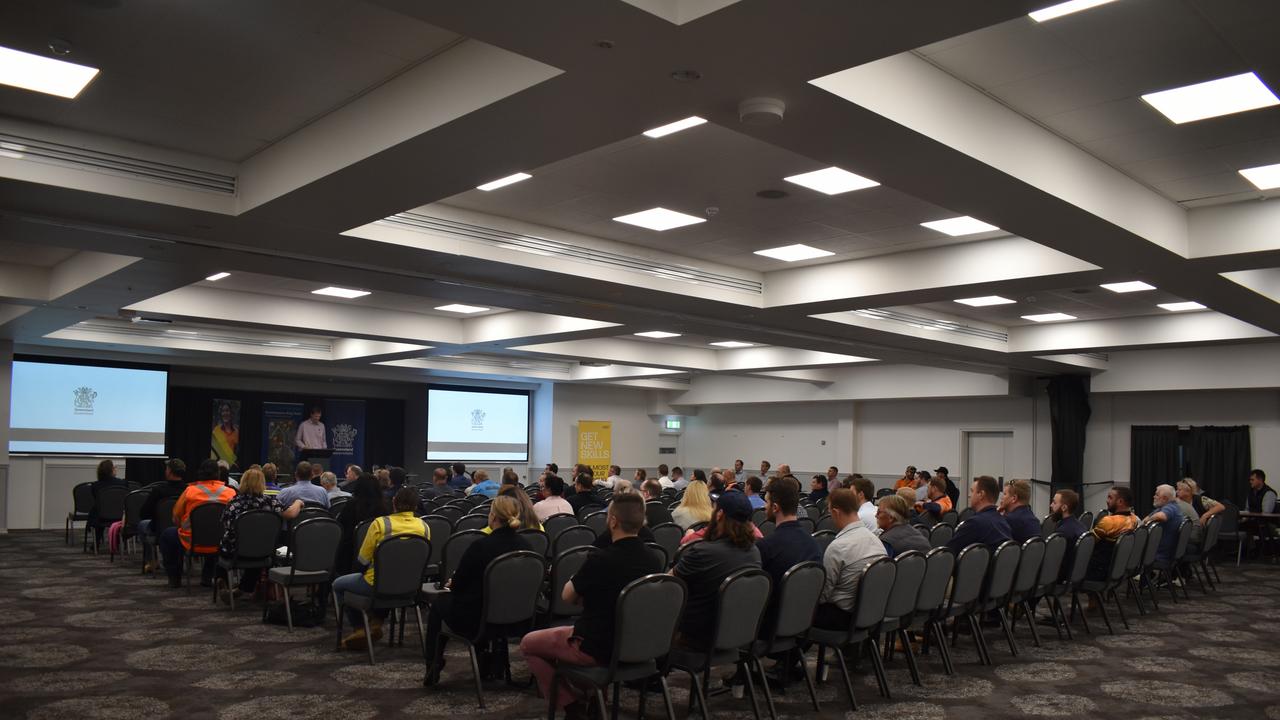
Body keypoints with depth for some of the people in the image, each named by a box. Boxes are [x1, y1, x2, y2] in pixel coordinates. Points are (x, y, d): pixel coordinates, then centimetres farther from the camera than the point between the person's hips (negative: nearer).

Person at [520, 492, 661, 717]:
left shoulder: (600, 559, -26)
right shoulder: (652, 560, -6)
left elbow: (567, 596, -7)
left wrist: (578, 579, 10)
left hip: (597, 649, -6)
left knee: (528, 644, 14)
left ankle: (571, 706, 13)